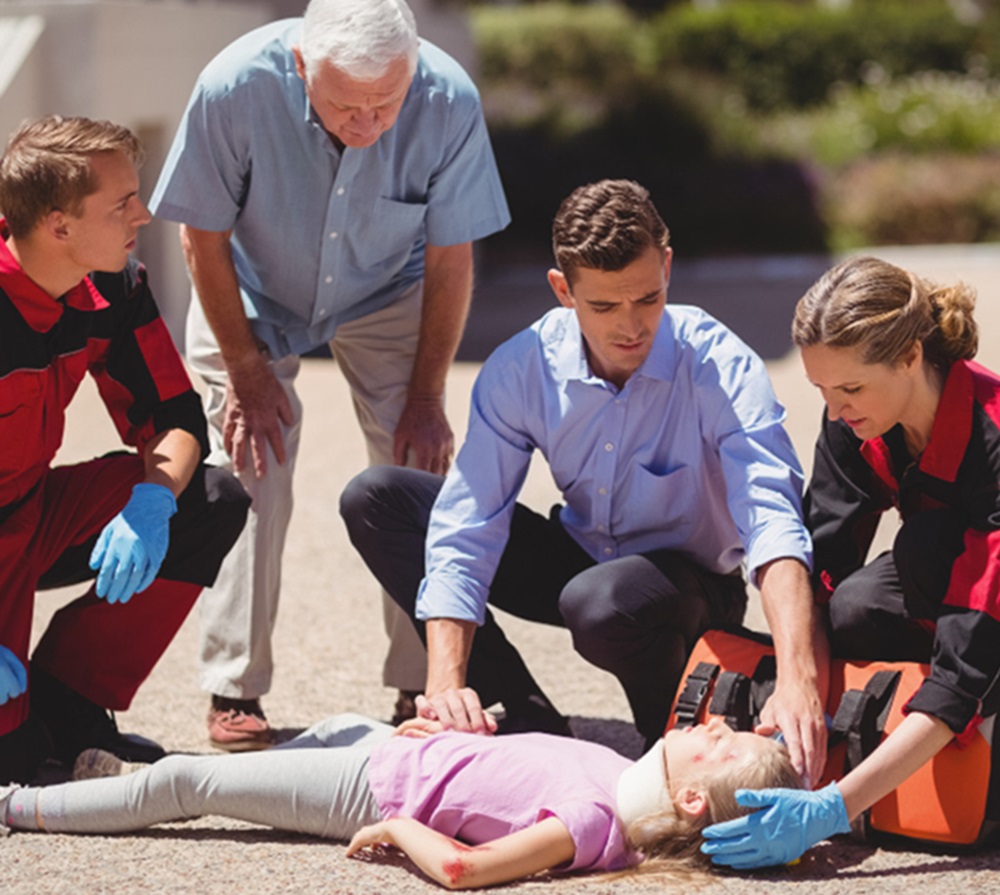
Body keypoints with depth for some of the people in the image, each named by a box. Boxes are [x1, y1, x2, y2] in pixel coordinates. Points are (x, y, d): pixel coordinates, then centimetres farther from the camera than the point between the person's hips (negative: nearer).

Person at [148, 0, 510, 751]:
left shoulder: (449, 104, -31)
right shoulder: (235, 88, -35)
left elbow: (451, 259, -15)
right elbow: (205, 237, -18)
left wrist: (426, 396, -11)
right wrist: (247, 372, -15)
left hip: (386, 298, 1)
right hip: (254, 295, -1)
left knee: (421, 477, -11)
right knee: (250, 479, -11)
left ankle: (424, 688, -1)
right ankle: (234, 694, 0)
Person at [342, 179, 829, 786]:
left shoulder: (721, 367, -27)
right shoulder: (521, 369, -17)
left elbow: (773, 519, -39)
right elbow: (465, 526, -18)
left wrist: (797, 679, -55)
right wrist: (446, 684, -31)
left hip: (691, 583, -5)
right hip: (581, 557, 5)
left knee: (601, 601, -41)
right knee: (375, 501, -9)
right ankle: (532, 720, -12)